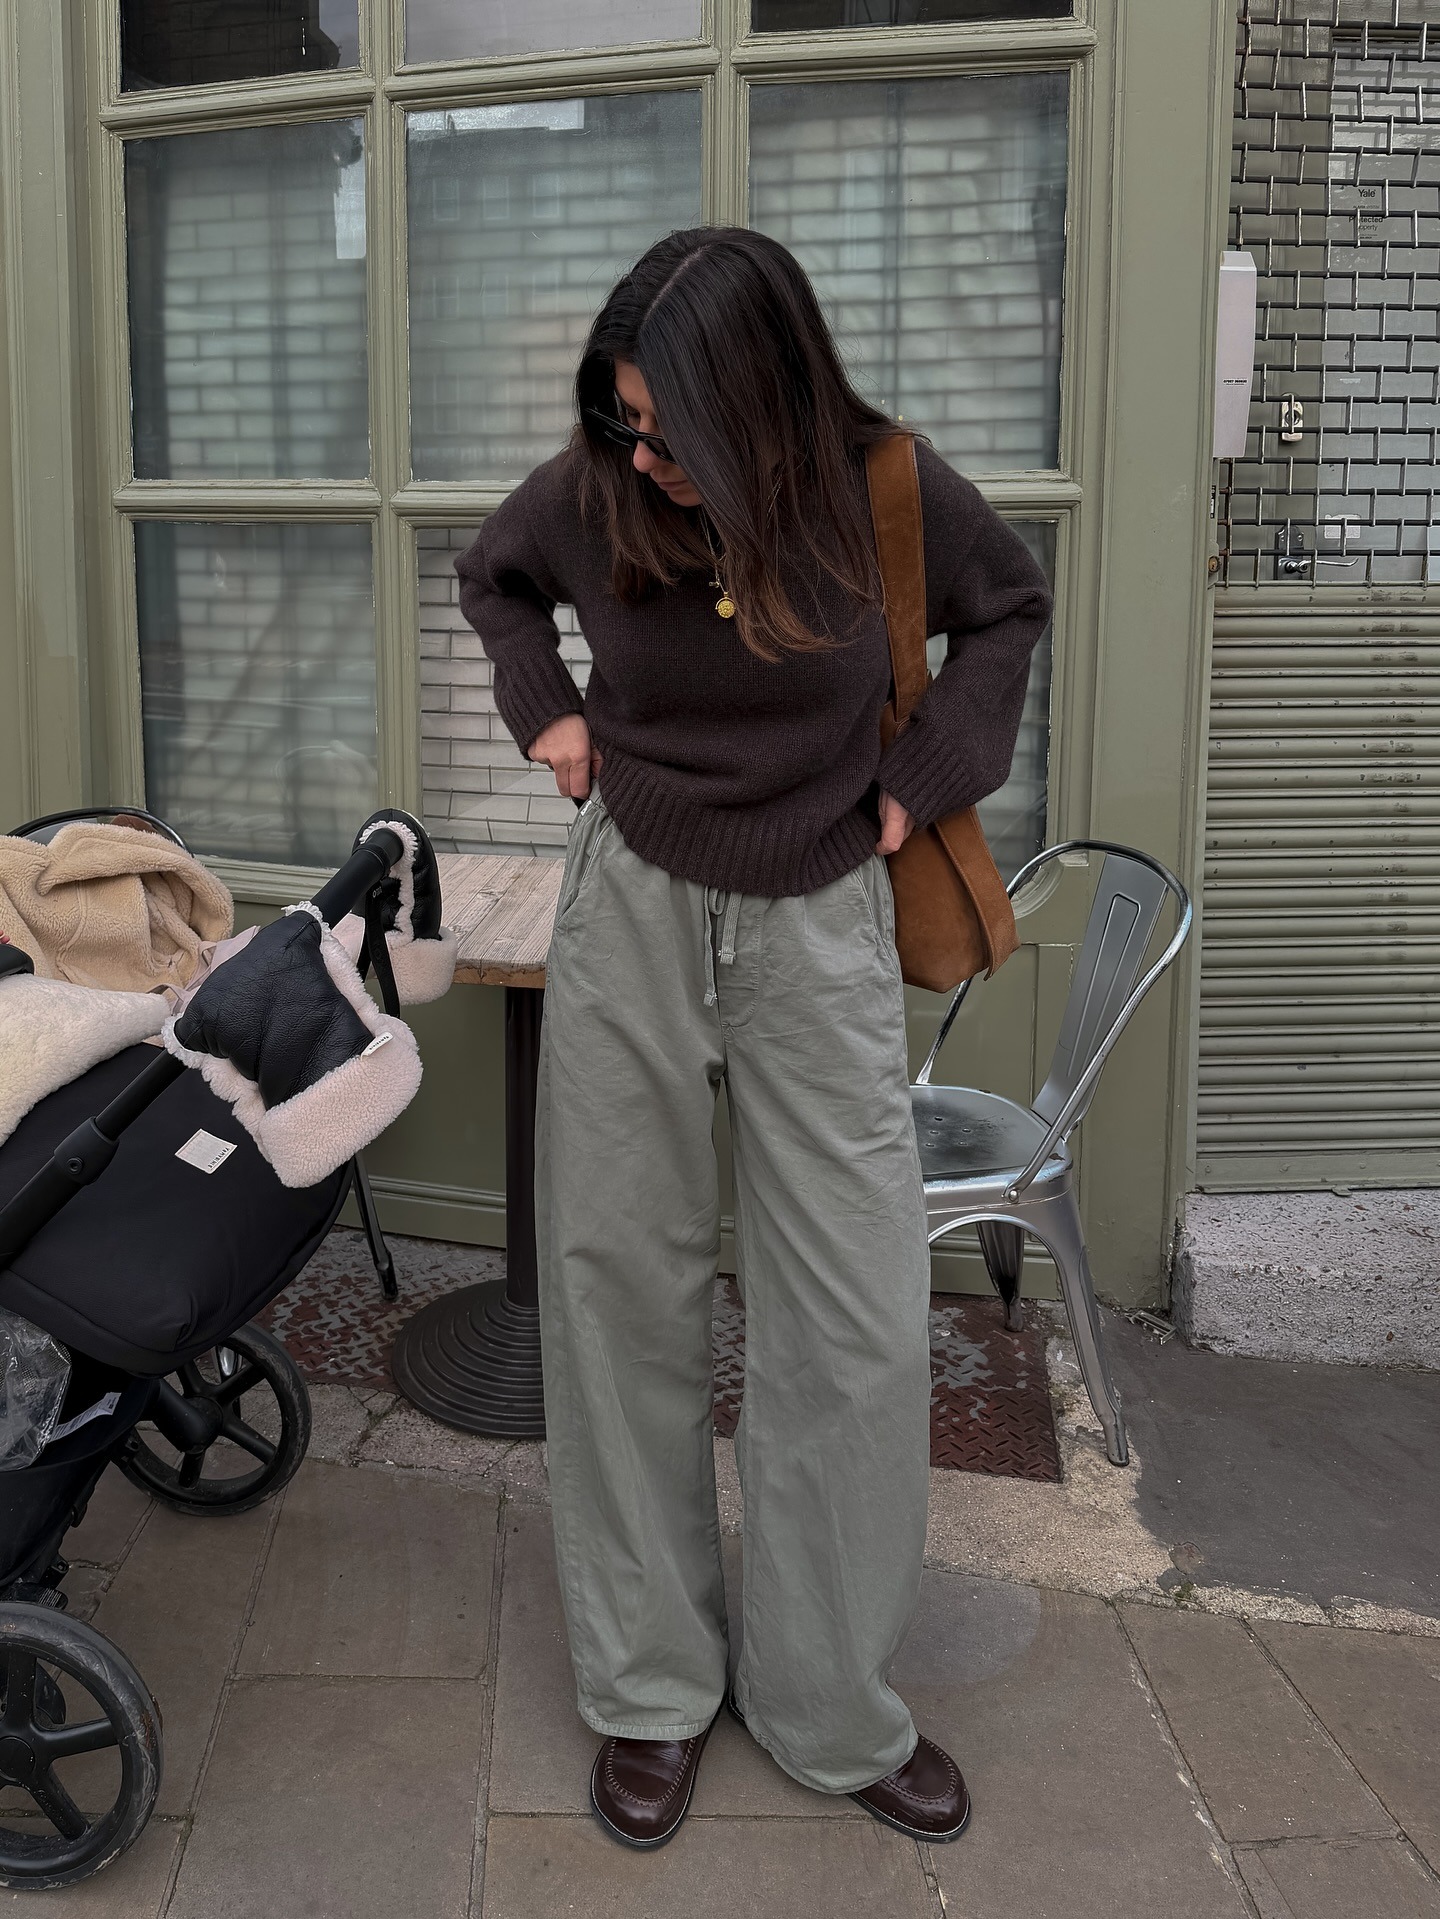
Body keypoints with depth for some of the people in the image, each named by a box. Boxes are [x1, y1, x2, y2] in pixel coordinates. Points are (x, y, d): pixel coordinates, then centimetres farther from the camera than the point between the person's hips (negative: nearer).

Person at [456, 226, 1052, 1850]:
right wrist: (543, 709, 1)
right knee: (624, 1292, 5)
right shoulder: (590, 494, -6)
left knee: (859, 1321, -1)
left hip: (820, 922, -1)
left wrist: (926, 772, -1)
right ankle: (650, 1687, 21)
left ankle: (833, 1708, 18)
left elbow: (1008, 606, 9)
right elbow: (490, 575, 16)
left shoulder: (880, 486, -10)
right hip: (633, 907, 1)